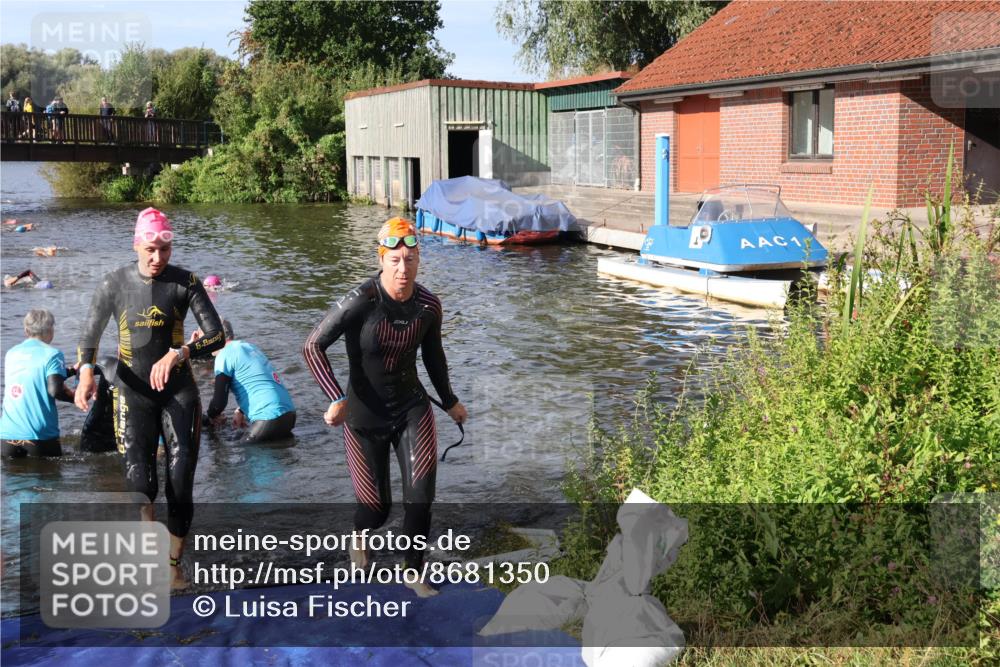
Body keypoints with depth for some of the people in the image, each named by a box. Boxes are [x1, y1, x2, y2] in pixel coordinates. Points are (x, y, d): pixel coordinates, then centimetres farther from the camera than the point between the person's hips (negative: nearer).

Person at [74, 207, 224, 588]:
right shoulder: (115, 284, -2)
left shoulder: (186, 283, -4)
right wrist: (86, 372, -17)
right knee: (141, 485, -10)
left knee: (180, 484, -1)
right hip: (133, 394, 0)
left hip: (178, 390, 0)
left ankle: (174, 566, 16)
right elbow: (89, 338, 4)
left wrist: (178, 354, -27)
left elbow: (217, 336, -9)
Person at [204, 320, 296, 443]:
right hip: (289, 413, 9)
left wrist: (212, 415, 12)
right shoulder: (249, 346, 19)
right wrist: (241, 411, 24)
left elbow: (219, 400, -9)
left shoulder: (225, 355, -6)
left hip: (270, 418, -9)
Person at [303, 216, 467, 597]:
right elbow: (312, 346, -19)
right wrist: (336, 399, -27)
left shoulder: (428, 305, -8)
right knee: (377, 509, 5)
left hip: (411, 408, 3)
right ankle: (359, 537, 44)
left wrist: (450, 402, 23)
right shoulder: (361, 302, -22)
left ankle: (414, 572, 11)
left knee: (420, 495, -14)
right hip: (365, 415, -3)